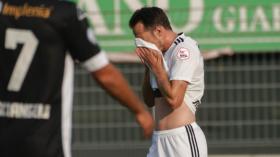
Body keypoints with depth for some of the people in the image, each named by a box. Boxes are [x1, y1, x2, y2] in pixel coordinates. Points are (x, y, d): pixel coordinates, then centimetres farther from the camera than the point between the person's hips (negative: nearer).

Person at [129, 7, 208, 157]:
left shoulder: (184, 49, -11)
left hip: (183, 139, -9)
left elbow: (174, 99, -20)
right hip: (159, 139, 9)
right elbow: (149, 101, 21)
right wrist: (148, 66, 9)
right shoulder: (161, 54, 17)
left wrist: (156, 67, -9)